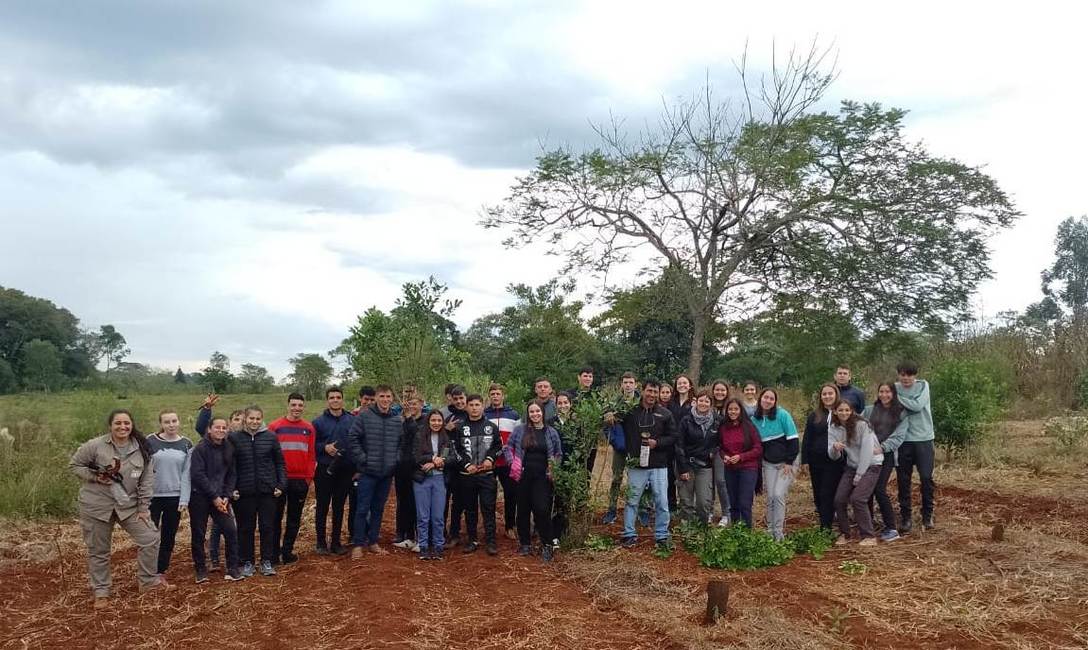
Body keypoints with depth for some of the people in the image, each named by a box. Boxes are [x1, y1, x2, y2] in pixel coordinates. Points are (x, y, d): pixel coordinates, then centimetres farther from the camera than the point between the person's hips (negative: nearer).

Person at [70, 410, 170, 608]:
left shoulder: (141, 449, -4)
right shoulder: (95, 446, -13)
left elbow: (146, 480, 0)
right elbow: (74, 465, -2)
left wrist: (144, 507, -2)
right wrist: (94, 477, -19)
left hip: (129, 504, 3)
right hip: (97, 505, -2)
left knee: (150, 538, -1)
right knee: (98, 551, 9)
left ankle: (148, 580, 18)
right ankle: (101, 592, 26)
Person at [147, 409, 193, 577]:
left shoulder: (186, 444, 3)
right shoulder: (150, 442, -2)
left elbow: (186, 474, 2)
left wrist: (184, 500, -5)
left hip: (175, 497, 2)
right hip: (152, 496, -2)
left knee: (168, 537, 8)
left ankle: (161, 571, 19)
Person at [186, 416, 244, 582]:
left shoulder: (229, 449, 5)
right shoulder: (200, 448, -10)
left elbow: (231, 475, 8)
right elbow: (198, 475, -15)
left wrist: (226, 496, -4)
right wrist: (214, 497, -15)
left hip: (220, 498, 4)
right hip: (199, 497, -4)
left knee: (231, 531, -4)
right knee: (198, 534, 4)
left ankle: (233, 568, 5)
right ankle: (200, 569, 19)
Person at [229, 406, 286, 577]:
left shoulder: (271, 437, 1)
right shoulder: (234, 438, -1)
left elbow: (280, 463, 6)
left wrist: (281, 484, -2)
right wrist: (231, 489, -4)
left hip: (268, 490, 1)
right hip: (244, 491, 0)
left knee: (268, 527, 5)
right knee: (246, 528, 8)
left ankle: (266, 562, 16)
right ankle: (247, 562, 20)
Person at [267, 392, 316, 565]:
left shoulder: (309, 428, 5)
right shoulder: (275, 427, -3)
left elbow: (311, 454, 7)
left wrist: (309, 477, 2)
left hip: (301, 480, 3)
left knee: (294, 518, 10)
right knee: (276, 517, 7)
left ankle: (287, 551, 20)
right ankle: (273, 552, 17)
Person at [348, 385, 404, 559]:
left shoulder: (398, 420, 4)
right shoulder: (364, 417, -7)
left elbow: (402, 442, 13)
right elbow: (353, 439, -9)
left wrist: (396, 459, 2)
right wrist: (362, 459, -11)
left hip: (387, 473, 4)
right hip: (368, 472, -4)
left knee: (378, 509, 13)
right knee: (362, 509, 0)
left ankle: (373, 542, 24)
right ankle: (358, 544, 10)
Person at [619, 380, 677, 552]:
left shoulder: (665, 414, 3)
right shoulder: (630, 412, 1)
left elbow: (673, 437, 3)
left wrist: (657, 443, -10)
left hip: (659, 466, 1)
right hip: (636, 465, 0)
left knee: (662, 503, 4)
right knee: (632, 501, 7)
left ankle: (662, 536, 16)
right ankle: (629, 535, 18)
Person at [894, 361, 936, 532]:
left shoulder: (923, 385, -3)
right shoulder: (895, 388, 1)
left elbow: (917, 405, -18)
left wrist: (898, 397, -14)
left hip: (923, 438, -1)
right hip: (903, 440, 1)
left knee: (926, 478, 0)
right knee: (903, 480, 5)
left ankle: (927, 515, 18)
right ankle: (905, 517, 16)